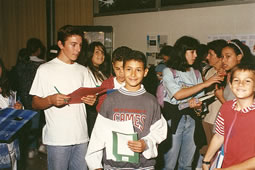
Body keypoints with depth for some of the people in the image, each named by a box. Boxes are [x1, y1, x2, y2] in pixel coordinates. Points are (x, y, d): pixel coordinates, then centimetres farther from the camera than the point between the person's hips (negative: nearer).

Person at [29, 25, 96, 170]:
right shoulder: (45, 69, -2)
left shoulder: (83, 70, 14)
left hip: (81, 136, 4)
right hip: (57, 138, -4)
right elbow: (35, 104, -3)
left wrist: (91, 100, -7)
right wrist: (51, 100, -23)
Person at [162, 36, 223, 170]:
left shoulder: (196, 73, 12)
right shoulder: (168, 71, -2)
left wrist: (197, 105, -15)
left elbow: (200, 101, 10)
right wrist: (205, 83, -15)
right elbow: (178, 94, -16)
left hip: (192, 119, 5)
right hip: (173, 118, -4)